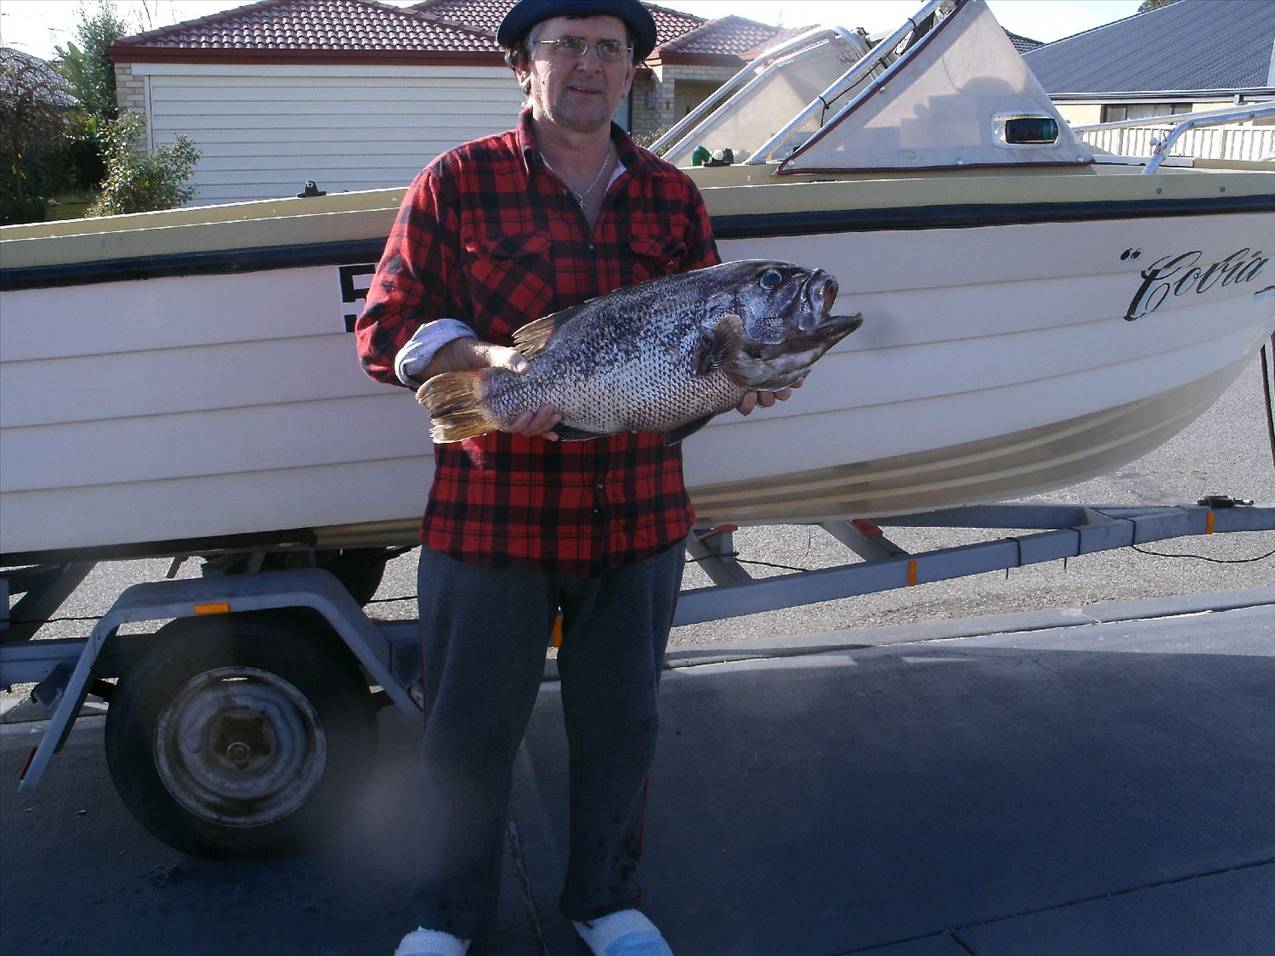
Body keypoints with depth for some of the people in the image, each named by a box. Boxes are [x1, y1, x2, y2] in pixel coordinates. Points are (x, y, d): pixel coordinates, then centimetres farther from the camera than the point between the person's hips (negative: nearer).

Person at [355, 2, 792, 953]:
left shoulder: (674, 196, 9)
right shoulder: (458, 182, -1)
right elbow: (385, 330, -3)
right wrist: (487, 361, -20)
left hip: (640, 514, 3)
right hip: (490, 511, -3)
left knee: (622, 722, 16)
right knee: (468, 730, 9)